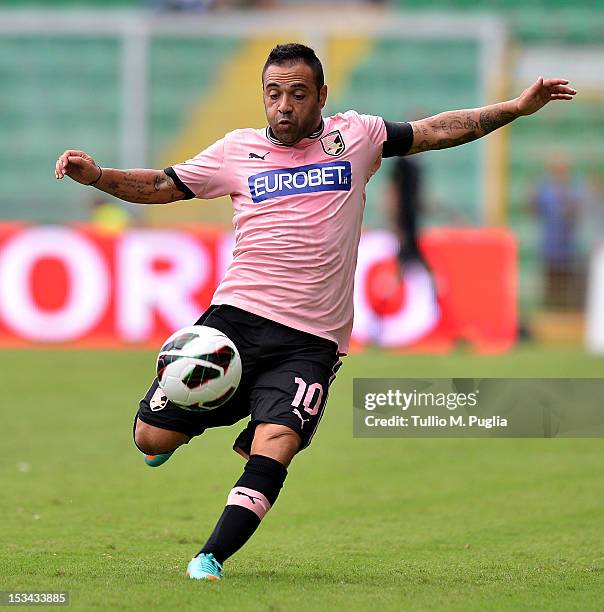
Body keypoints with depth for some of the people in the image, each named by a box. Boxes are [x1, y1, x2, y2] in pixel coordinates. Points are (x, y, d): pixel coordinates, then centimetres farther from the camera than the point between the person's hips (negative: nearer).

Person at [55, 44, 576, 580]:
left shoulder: (354, 137, 10)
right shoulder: (238, 149, 10)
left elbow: (437, 131, 15)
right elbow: (162, 187, 16)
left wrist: (518, 107, 10)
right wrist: (96, 175, 0)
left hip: (311, 339, -1)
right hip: (236, 318, 1)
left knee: (275, 445, -24)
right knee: (152, 437, -4)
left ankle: (211, 558, -18)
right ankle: (222, 412, 28)